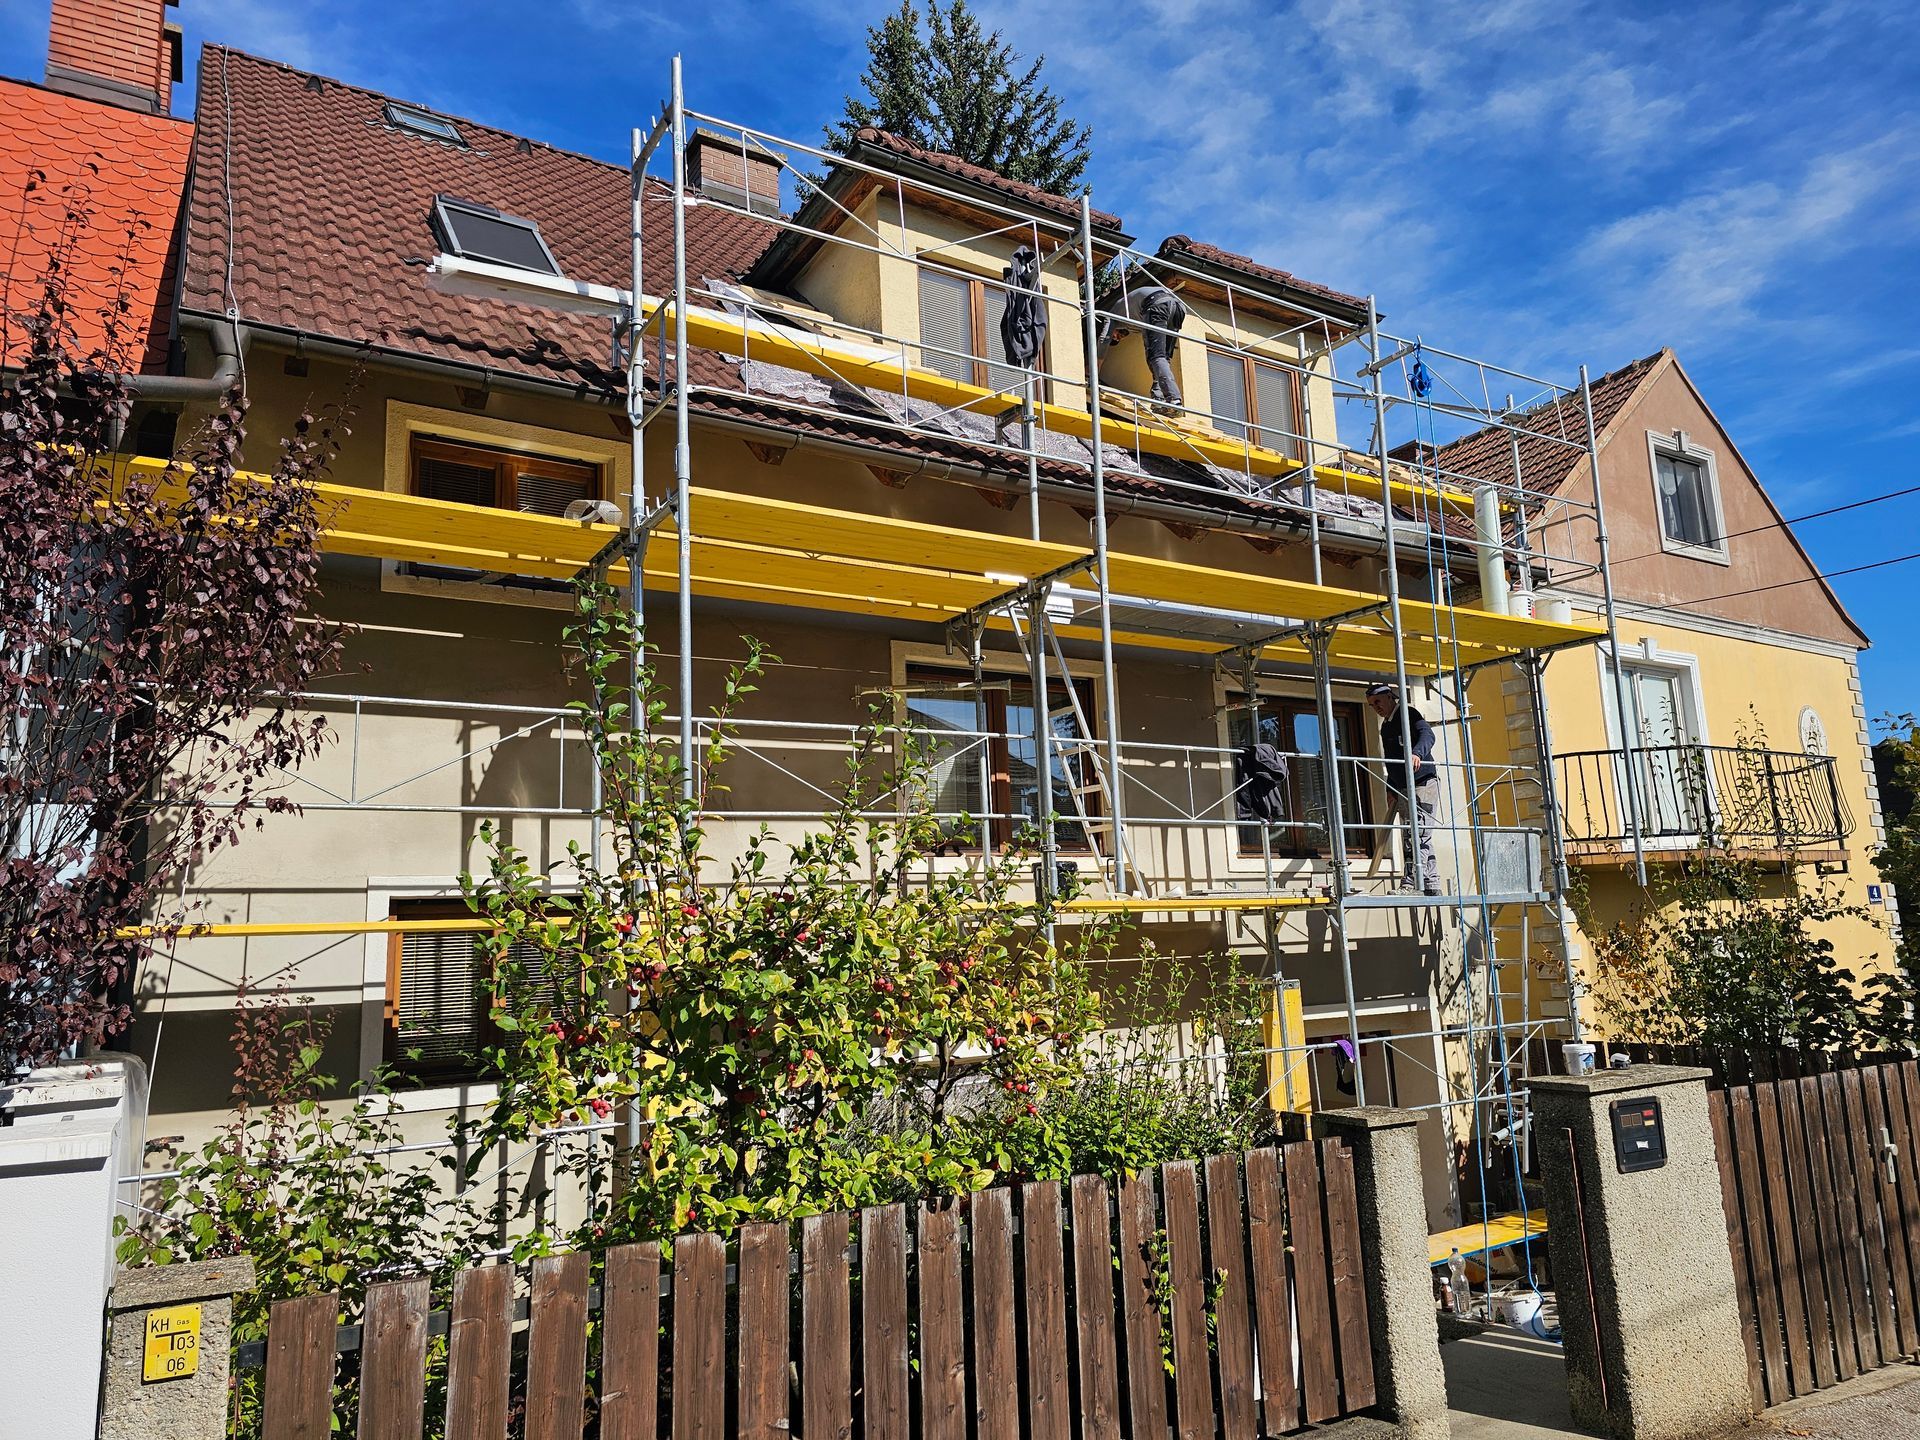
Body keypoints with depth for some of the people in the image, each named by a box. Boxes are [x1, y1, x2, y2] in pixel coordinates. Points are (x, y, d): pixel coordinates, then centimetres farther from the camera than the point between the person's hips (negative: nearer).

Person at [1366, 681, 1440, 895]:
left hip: (1423, 783, -9)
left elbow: (1427, 735, -22)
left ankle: (1412, 884, -24)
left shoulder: (1408, 714, -4)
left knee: (1416, 835, -17)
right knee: (1415, 839, 8)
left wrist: (1417, 753, -41)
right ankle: (1432, 886, 12)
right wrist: (1390, 789, 15)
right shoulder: (1385, 727, 21)